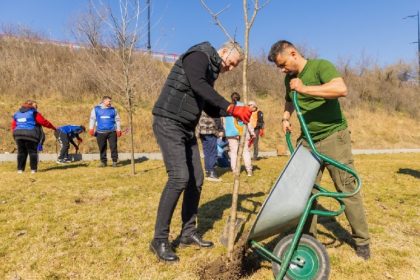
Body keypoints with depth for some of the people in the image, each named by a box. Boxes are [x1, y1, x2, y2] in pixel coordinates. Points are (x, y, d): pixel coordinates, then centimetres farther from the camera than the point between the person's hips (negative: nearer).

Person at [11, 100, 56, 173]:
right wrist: (53, 127, 10)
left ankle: (20, 169, 12)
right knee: (33, 152, 2)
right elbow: (44, 122, -1)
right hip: (30, 135, -5)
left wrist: (16, 135, 19)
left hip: (18, 134, 5)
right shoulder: (34, 113, 1)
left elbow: (13, 126, 15)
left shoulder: (17, 114, 19)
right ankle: (33, 169, 0)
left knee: (21, 152, 12)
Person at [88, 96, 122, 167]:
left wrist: (118, 130, 7)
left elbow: (117, 120, 12)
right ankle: (103, 161, 16)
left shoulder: (113, 109, 9)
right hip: (100, 132, 0)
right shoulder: (96, 109, 8)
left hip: (112, 131, 0)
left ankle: (114, 161, 4)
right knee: (102, 148, 5)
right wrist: (91, 129, 1)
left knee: (113, 147, -4)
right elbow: (92, 119, 9)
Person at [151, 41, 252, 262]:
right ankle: (159, 240, -5)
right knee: (179, 177, -17)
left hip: (187, 129, 10)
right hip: (168, 123, -9)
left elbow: (211, 109, 20)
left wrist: (236, 111, 6)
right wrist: (231, 108, -29)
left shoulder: (211, 71, 19)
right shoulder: (198, 56, -8)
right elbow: (198, 85, -29)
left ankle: (188, 233, 19)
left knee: (196, 180, 6)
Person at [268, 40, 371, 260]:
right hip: (308, 140, 6)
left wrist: (304, 88, -28)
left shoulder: (320, 66, -13)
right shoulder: (290, 79, 7)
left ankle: (362, 240, 16)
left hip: (333, 136, -6)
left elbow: (341, 89, -32)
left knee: (347, 188, 0)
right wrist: (286, 117, 5)